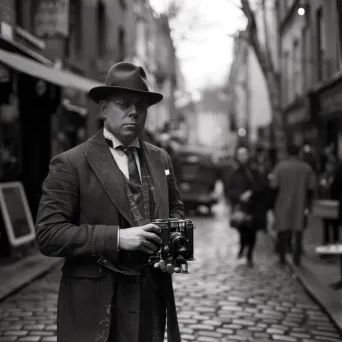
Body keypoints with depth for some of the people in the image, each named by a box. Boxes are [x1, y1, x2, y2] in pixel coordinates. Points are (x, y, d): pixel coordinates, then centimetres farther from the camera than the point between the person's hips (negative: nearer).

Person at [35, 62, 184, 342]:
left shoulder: (160, 159, 8)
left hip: (154, 299, 5)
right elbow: (48, 234, -14)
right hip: (97, 306, -4)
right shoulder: (70, 164, -9)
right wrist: (116, 237, -22)